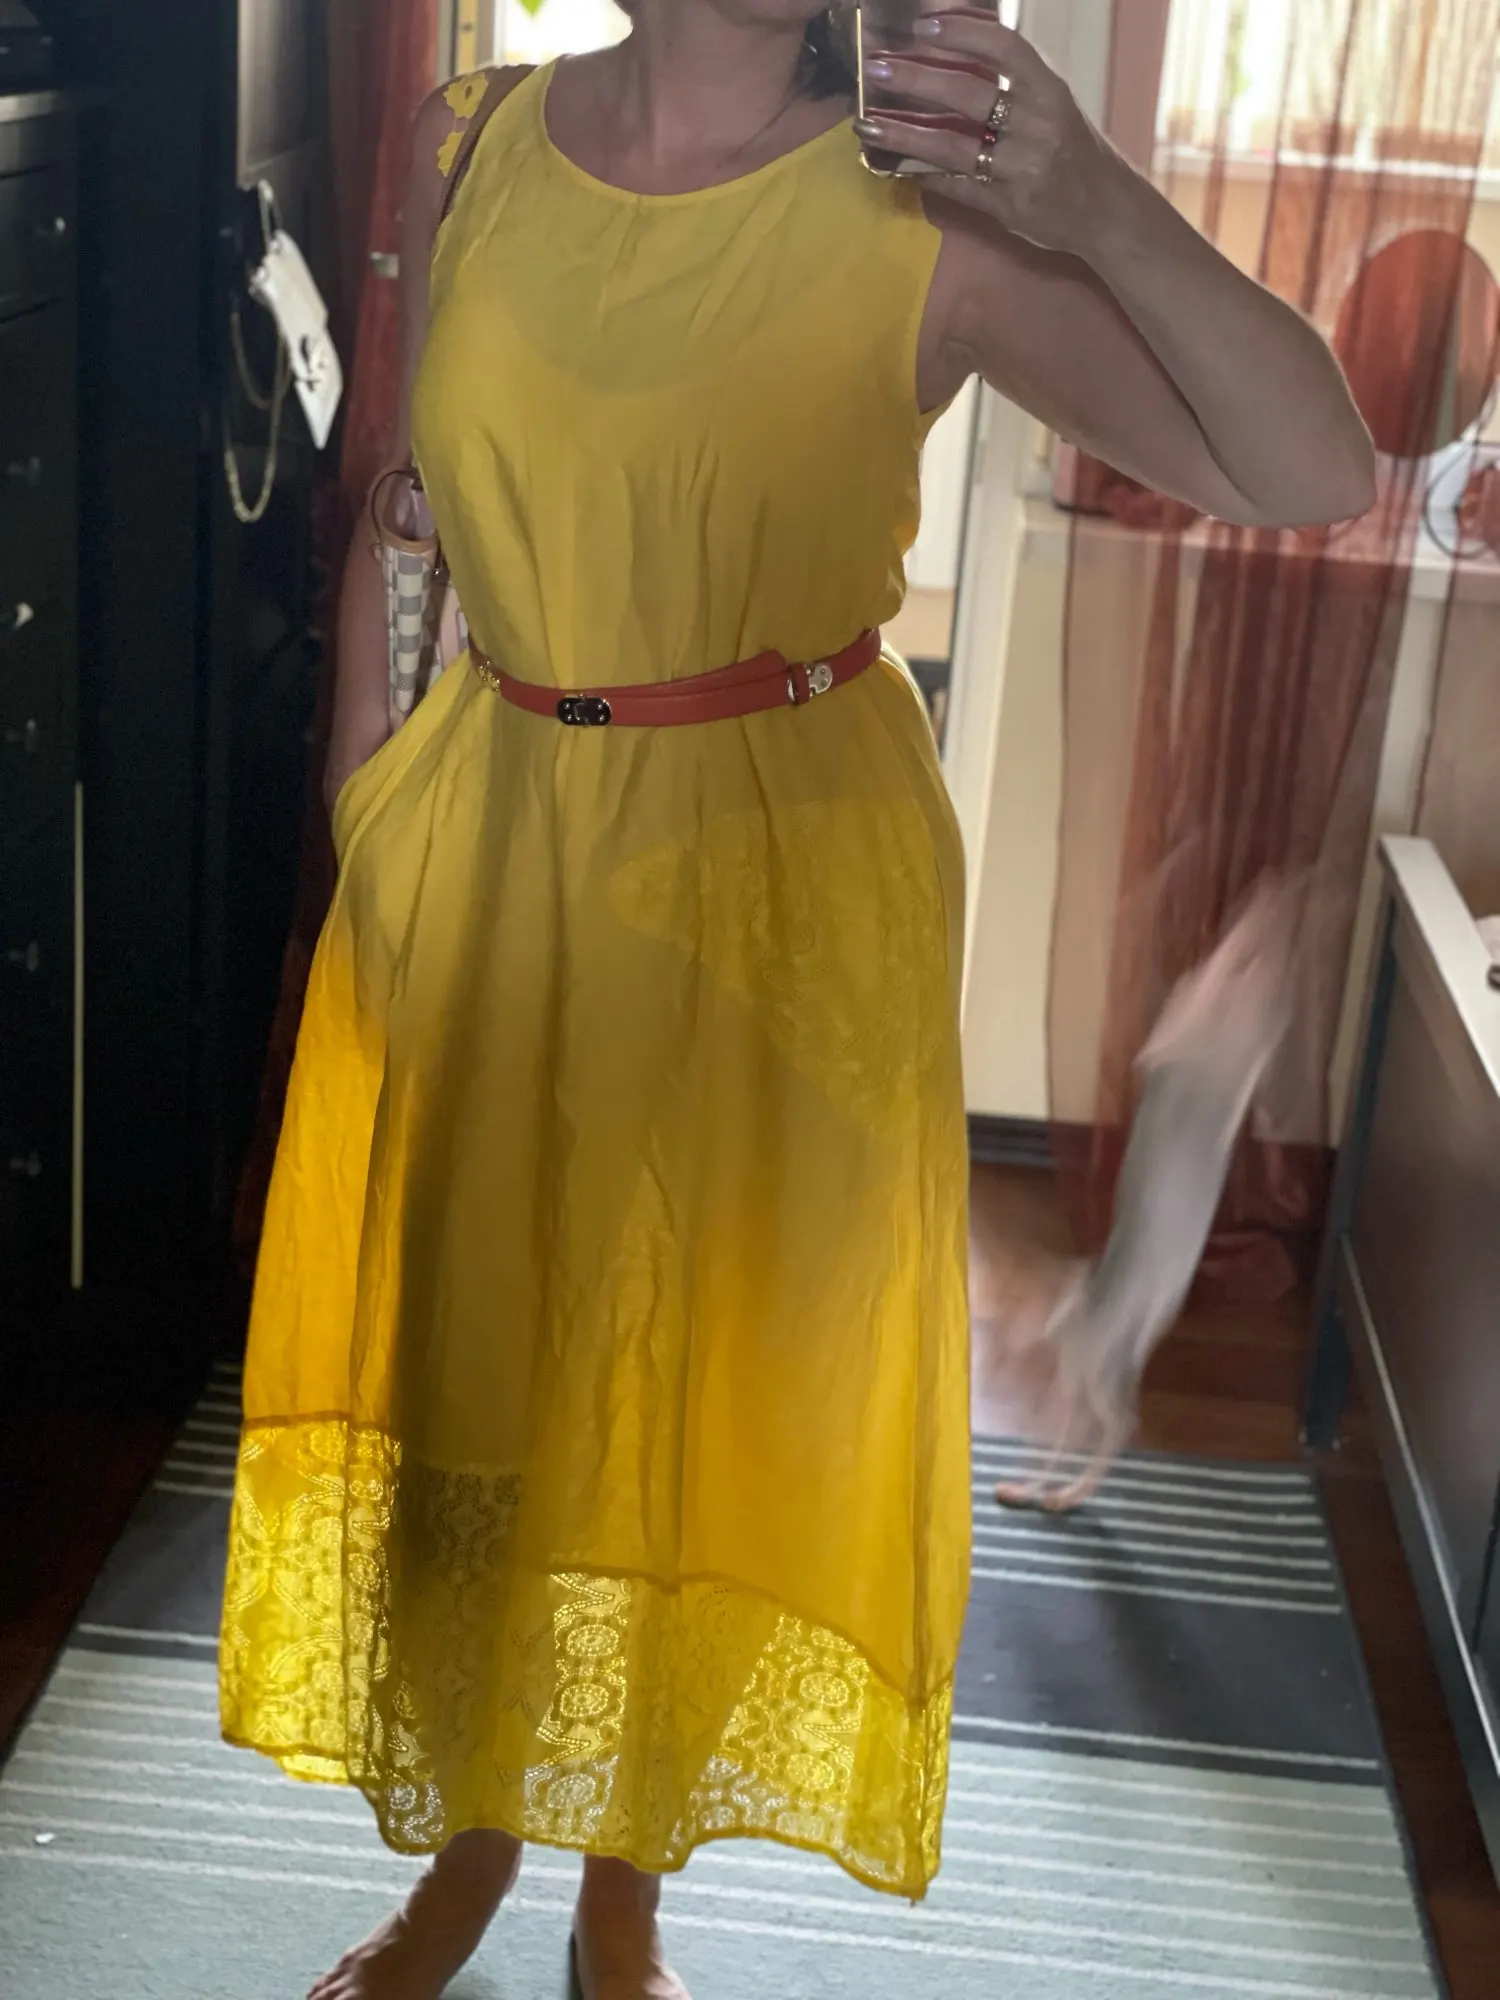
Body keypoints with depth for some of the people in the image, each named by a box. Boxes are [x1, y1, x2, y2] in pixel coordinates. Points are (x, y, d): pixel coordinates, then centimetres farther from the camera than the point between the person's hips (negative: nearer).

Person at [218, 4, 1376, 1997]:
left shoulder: (927, 213, -13)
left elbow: (1314, 473, -19)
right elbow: (392, 496, 9)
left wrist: (1104, 210, -33)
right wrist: (360, 788, 9)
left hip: (785, 882, -3)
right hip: (486, 858, 3)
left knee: (704, 1374, 11)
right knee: (453, 1351, 14)